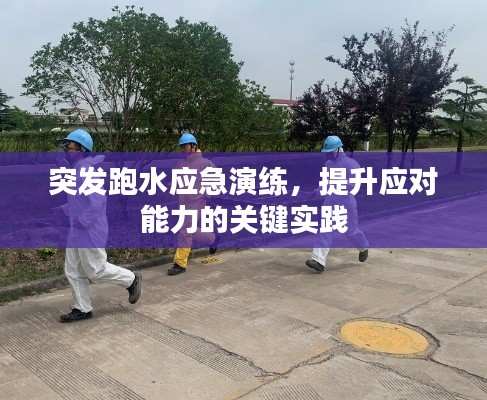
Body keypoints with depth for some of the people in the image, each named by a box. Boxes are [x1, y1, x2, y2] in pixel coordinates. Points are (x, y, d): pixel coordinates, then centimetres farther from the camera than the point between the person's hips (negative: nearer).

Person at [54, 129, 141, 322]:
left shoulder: (85, 171, -21)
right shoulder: (75, 170, 10)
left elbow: (98, 201, -29)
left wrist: (82, 221, -22)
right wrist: (63, 209, 11)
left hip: (90, 230, -10)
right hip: (77, 231, 10)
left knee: (96, 270, 2)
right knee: (73, 271, 12)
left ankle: (131, 280, 21)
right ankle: (82, 309, 22)